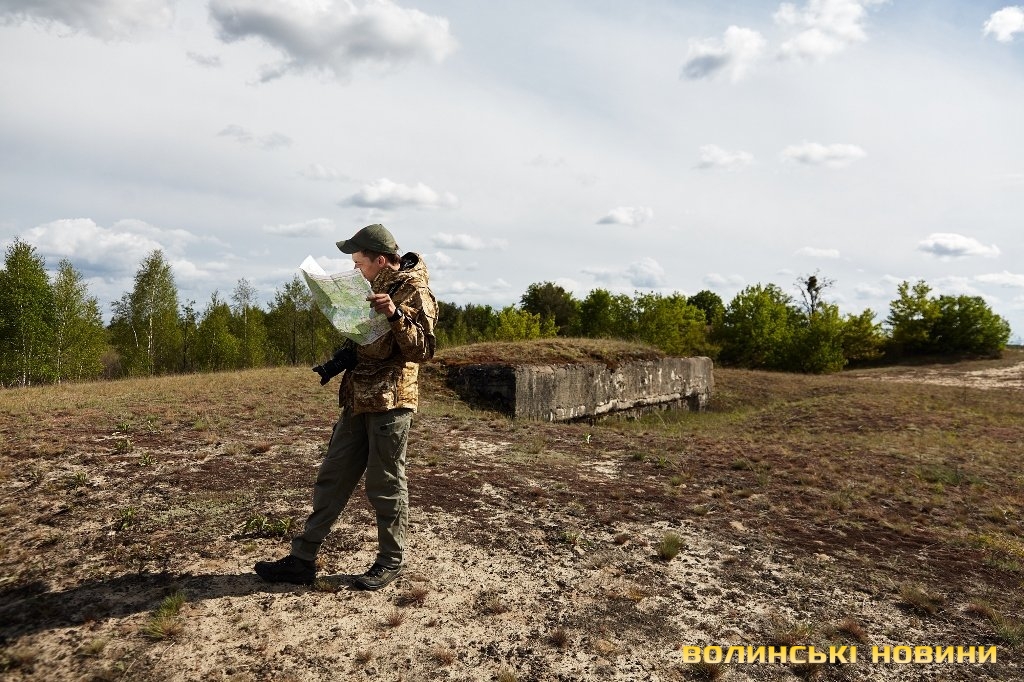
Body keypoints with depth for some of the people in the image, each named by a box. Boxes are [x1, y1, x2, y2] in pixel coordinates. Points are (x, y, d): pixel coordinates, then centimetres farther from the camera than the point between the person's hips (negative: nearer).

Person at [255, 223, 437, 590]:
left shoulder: (414, 291, -10)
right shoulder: (378, 287, 16)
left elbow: (422, 349, -19)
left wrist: (395, 314, -31)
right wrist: (340, 361, 11)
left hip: (390, 403, -9)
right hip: (358, 401, 9)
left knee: (385, 485, 2)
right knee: (331, 478, 10)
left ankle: (392, 561, 19)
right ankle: (302, 559, 18)